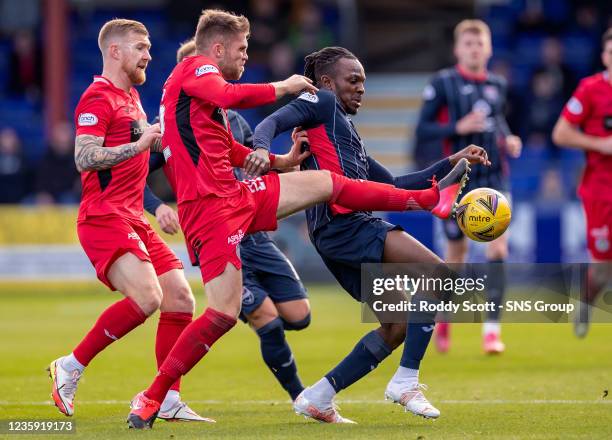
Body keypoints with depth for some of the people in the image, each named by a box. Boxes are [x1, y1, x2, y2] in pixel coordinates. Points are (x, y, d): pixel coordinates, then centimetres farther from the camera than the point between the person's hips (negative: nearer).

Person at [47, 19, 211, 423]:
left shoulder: (131, 95, 21)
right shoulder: (98, 98, -8)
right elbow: (84, 159, -20)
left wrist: (156, 140, 21)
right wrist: (141, 143, -17)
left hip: (134, 221, 10)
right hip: (104, 219, -10)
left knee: (181, 299, 1)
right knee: (147, 297, -24)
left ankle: (169, 401, 6)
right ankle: (70, 368, -11)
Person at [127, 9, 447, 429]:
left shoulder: (202, 83, 23)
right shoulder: (194, 68, -7)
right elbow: (229, 96, -29)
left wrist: (279, 161, 26)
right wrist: (283, 87, -14)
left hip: (238, 197, 10)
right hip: (210, 208, -10)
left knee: (328, 183, 12)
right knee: (224, 313, -13)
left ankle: (428, 198, 22)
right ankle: (151, 398, -6)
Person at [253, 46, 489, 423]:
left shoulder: (342, 128, 33)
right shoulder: (322, 103, 7)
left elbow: (393, 185, 32)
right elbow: (273, 123, -9)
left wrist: (451, 163, 29)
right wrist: (262, 150, -33)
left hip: (337, 236, 10)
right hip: (343, 223, -10)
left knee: (399, 324, 13)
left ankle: (317, 398, 11)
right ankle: (406, 383, -14)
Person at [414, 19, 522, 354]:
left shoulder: (497, 86, 10)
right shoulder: (442, 83, -3)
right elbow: (422, 129, -5)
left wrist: (508, 141, 6)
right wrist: (458, 128, -19)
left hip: (493, 179, 3)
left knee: (498, 247, -13)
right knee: (456, 254, 6)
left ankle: (492, 328, -12)